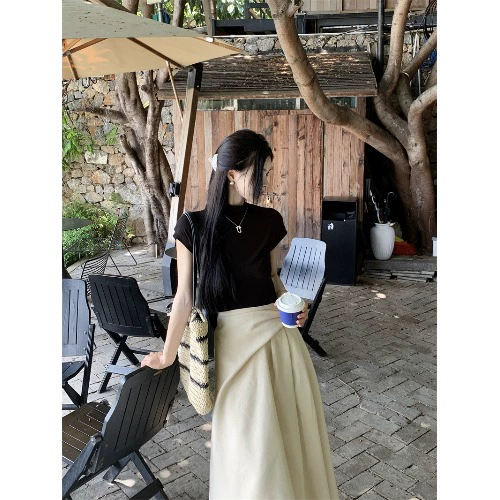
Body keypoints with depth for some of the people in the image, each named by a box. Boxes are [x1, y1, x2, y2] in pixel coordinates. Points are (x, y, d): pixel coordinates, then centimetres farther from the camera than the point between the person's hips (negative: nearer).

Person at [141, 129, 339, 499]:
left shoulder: (270, 221, 2)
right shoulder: (194, 226, -7)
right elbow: (185, 295, -3)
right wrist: (167, 356, 2)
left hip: (278, 331, 3)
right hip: (233, 337, -3)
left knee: (294, 425, 12)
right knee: (247, 439, 4)